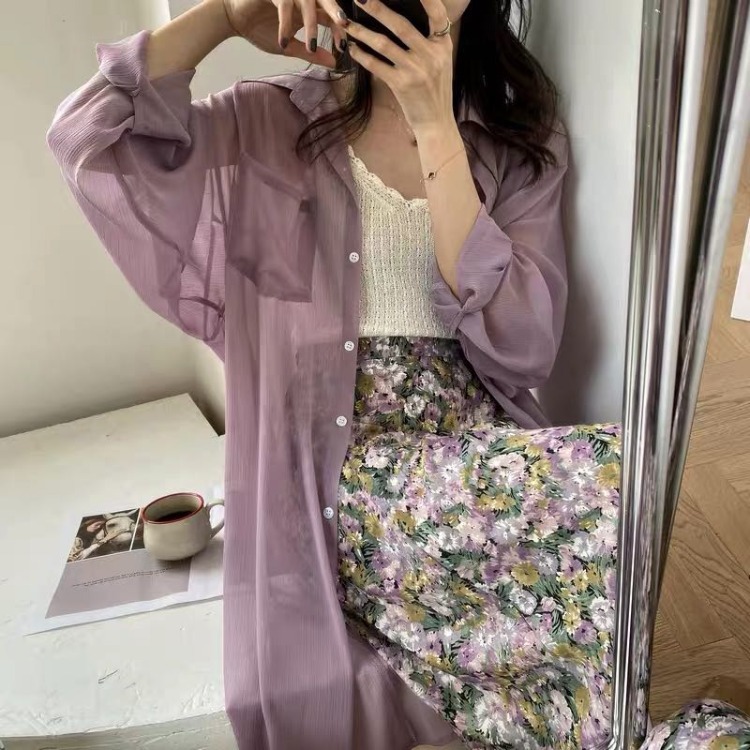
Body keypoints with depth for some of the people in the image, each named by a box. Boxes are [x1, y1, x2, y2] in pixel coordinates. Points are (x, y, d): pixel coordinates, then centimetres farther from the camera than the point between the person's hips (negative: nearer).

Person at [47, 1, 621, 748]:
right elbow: (87, 136, -5)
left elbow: (520, 350, -10)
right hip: (320, 477, -1)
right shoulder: (275, 124, 6)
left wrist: (435, 130, -13)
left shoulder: (522, 145, 6)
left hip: (477, 467, 2)